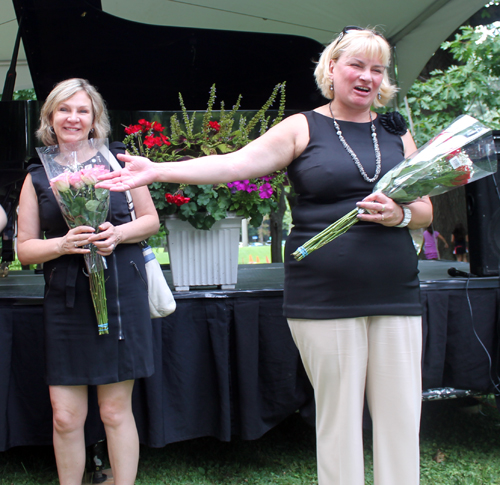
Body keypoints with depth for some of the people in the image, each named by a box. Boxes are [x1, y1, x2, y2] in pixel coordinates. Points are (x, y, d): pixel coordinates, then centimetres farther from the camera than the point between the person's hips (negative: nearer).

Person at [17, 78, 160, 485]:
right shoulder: (37, 177, 8)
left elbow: (152, 220, 10)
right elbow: (25, 249, 7)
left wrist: (118, 233, -9)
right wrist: (62, 244, -13)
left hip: (120, 294, -1)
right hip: (66, 302, 1)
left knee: (116, 410, 5)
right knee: (65, 417, 2)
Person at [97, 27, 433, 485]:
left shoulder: (397, 133, 14)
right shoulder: (302, 129, 3)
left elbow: (426, 211, 15)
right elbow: (233, 163, -9)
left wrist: (400, 215, -7)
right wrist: (156, 170, -19)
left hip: (395, 295, 4)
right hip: (324, 299, -3)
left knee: (400, 417, 6)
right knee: (338, 417, 3)